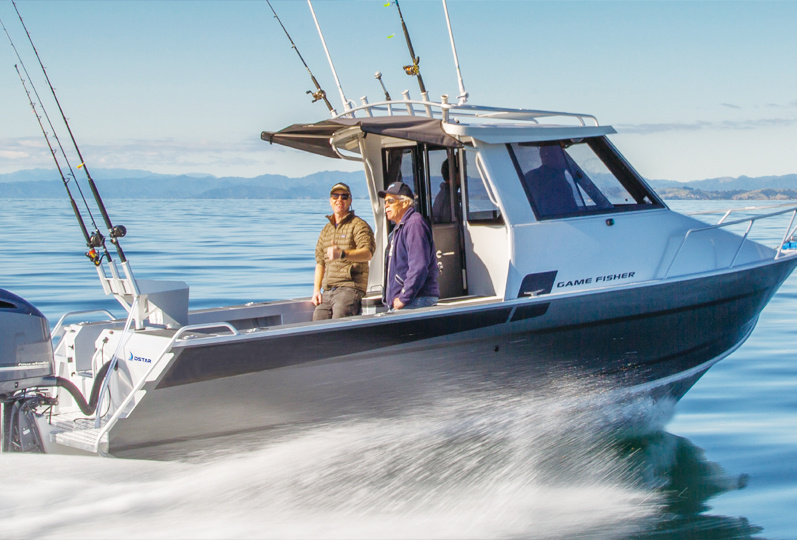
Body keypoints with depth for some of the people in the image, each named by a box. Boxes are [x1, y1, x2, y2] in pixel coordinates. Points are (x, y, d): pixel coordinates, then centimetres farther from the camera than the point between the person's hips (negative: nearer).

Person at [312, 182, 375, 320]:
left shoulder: (358, 225, -1)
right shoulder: (326, 230, 22)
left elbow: (367, 253, -19)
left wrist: (342, 254, -37)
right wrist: (316, 289, 13)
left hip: (350, 287, -7)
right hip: (328, 291, 7)